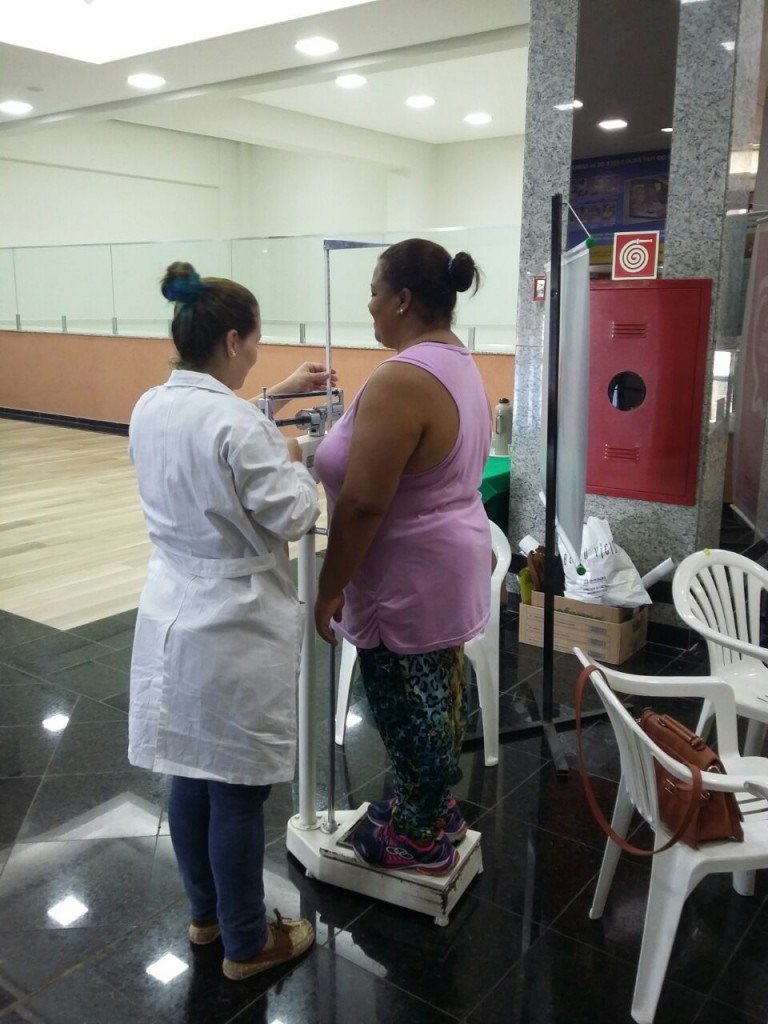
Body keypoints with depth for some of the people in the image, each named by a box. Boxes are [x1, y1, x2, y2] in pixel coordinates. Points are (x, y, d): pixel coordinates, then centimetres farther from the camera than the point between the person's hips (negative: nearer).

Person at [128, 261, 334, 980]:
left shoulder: (150, 408, 2)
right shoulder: (238, 426, -24)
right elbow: (290, 517, -17)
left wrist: (277, 396, 26)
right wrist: (294, 461, 1)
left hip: (172, 614, 9)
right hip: (234, 626, -8)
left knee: (191, 776, 20)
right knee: (237, 791, 7)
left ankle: (205, 913, 40)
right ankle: (246, 943, 27)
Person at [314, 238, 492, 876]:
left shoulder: (402, 381, -25)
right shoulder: (460, 364, 7)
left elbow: (362, 503, -26)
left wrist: (330, 585, -16)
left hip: (407, 581, -10)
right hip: (451, 565, 10)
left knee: (409, 706, 7)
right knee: (438, 695, 22)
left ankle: (421, 841, 26)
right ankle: (435, 809, 40)